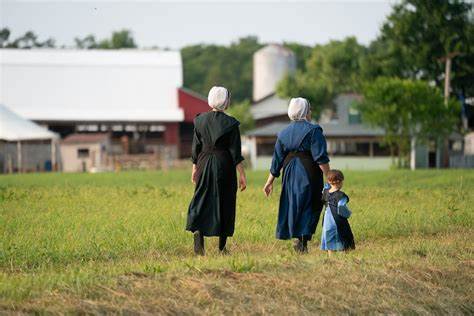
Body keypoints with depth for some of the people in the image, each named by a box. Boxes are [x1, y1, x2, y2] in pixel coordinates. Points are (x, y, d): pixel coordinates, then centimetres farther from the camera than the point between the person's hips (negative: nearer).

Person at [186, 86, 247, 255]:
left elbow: (195, 148, 6)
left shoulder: (200, 120, 1)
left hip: (205, 165, 2)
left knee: (202, 199, 6)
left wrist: (195, 169, 16)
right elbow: (236, 152, -7)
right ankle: (222, 246, 10)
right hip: (225, 165, -2)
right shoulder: (230, 123, -7)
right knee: (225, 203, 7)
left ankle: (197, 230, -23)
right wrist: (241, 174, -2)